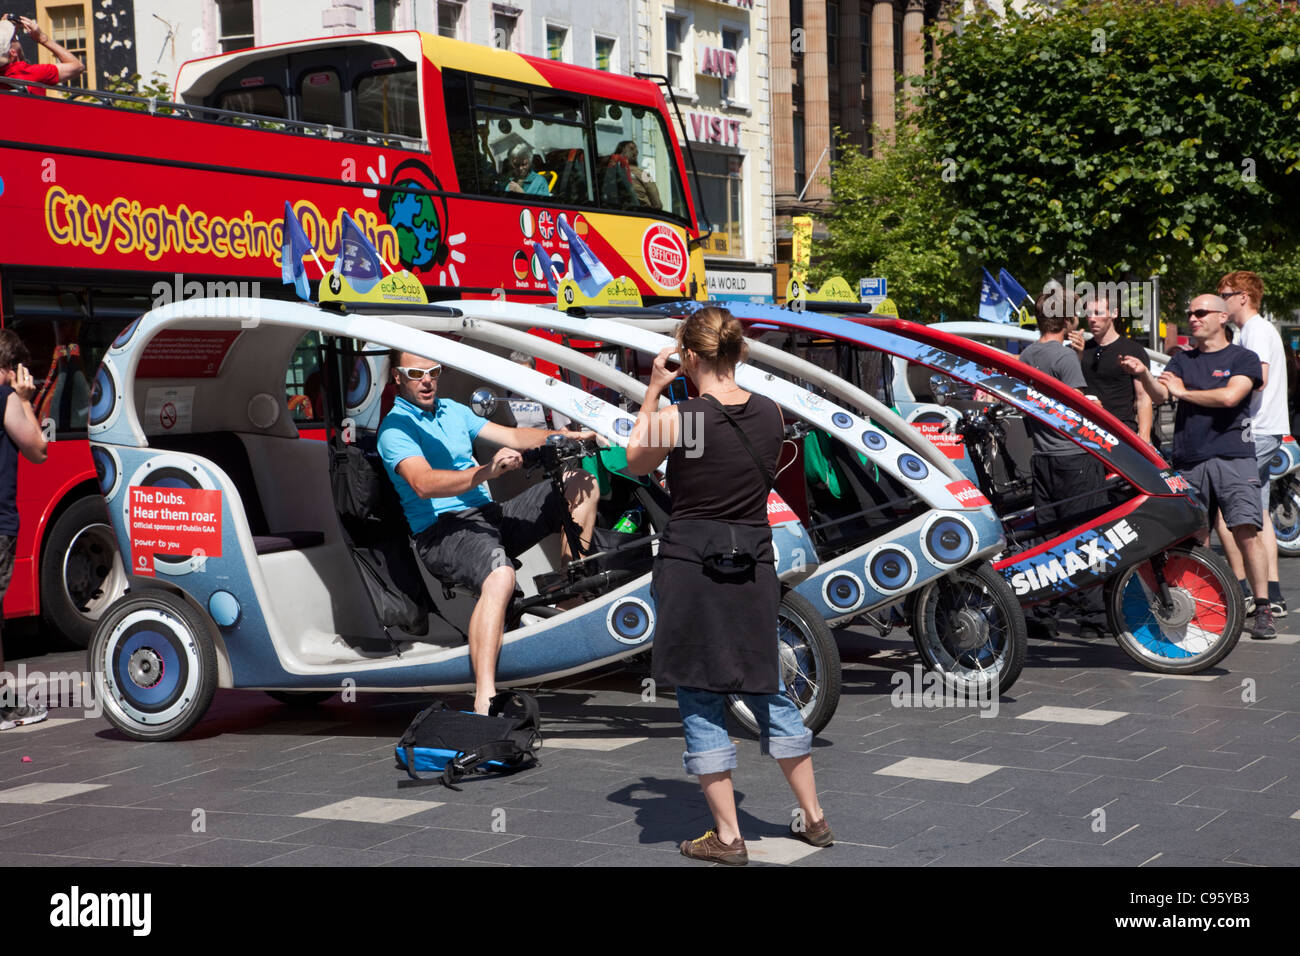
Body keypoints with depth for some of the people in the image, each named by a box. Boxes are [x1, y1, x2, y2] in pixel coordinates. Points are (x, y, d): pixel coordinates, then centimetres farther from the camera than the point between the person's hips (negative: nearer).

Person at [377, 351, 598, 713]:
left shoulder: (452, 410, 21)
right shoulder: (396, 428, -5)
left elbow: (510, 436, 14)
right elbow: (424, 484, -22)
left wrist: (563, 437, -4)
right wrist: (486, 472, -36)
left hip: (488, 514, 8)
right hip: (442, 529, -8)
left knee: (581, 483, 5)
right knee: (500, 577, -40)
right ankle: (485, 700, -49)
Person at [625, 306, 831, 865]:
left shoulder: (677, 419, -14)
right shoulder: (770, 414, -1)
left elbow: (635, 464, 7)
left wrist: (654, 391, 7)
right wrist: (704, 392, 17)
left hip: (689, 568, -4)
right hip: (753, 568, 5)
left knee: (700, 702, 5)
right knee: (767, 693, 17)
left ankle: (727, 837, 9)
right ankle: (814, 818, 25)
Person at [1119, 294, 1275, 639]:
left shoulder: (1243, 358, 5)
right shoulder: (1181, 361, 18)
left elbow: (1229, 396, -12)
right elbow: (1159, 395, 2)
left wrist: (1183, 392, 0)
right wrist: (1144, 375, -19)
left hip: (1232, 458, -4)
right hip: (1189, 462, 4)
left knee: (1246, 533, -13)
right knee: (1195, 539, 5)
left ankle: (1262, 610, -10)